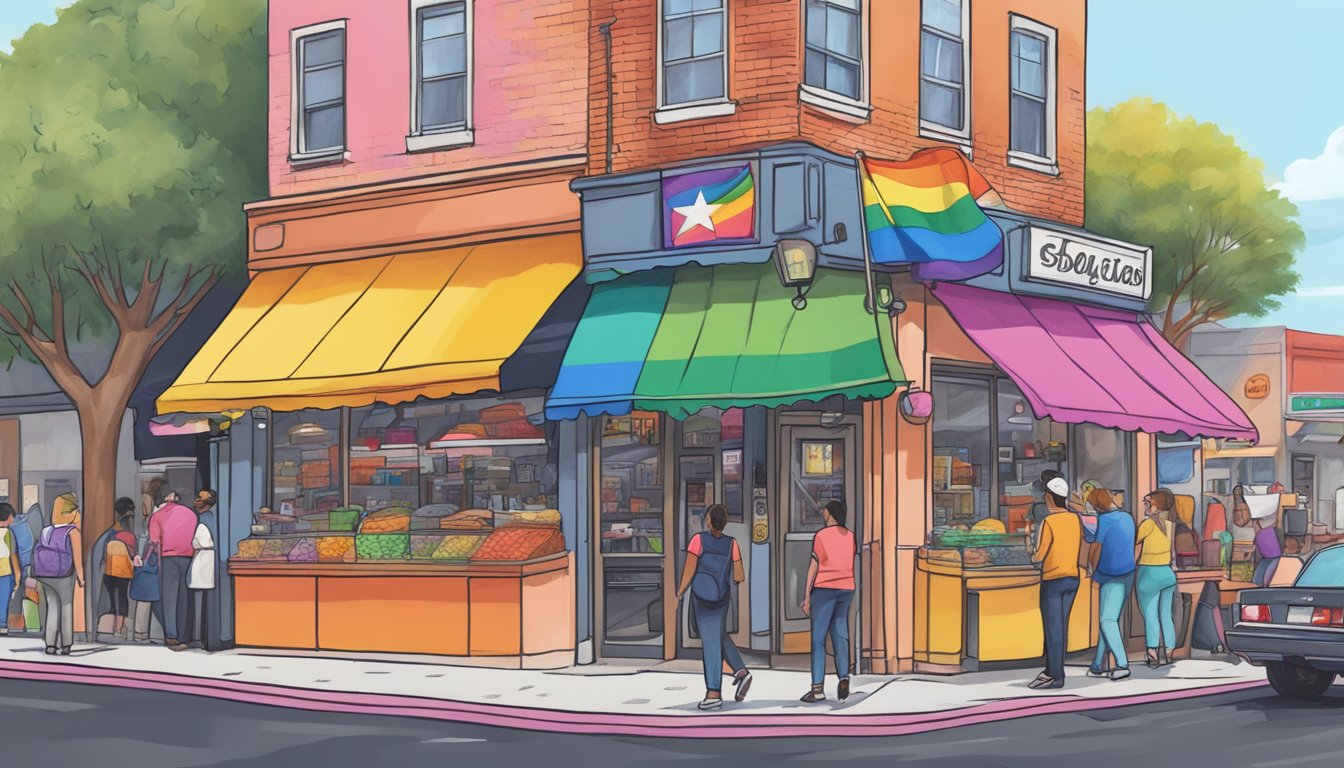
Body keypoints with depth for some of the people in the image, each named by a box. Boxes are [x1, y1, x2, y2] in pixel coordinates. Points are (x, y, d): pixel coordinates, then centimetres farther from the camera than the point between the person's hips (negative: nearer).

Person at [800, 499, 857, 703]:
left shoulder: (821, 535, -7)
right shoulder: (850, 536, 8)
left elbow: (814, 567, -10)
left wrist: (806, 597, -8)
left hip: (824, 588, -5)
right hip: (846, 589, 5)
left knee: (818, 639, -4)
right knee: (840, 636, 9)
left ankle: (818, 687, -9)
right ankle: (843, 678, -7)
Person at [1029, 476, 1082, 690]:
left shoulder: (1049, 522, -15)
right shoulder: (1075, 518, 2)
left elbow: (1040, 555, -13)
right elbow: (1080, 547, 9)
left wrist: (1033, 556, 8)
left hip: (1053, 580, -6)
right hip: (1073, 578, 6)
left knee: (1053, 629, -1)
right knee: (1060, 627, 13)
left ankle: (1056, 676, 1)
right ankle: (1051, 670, 19)